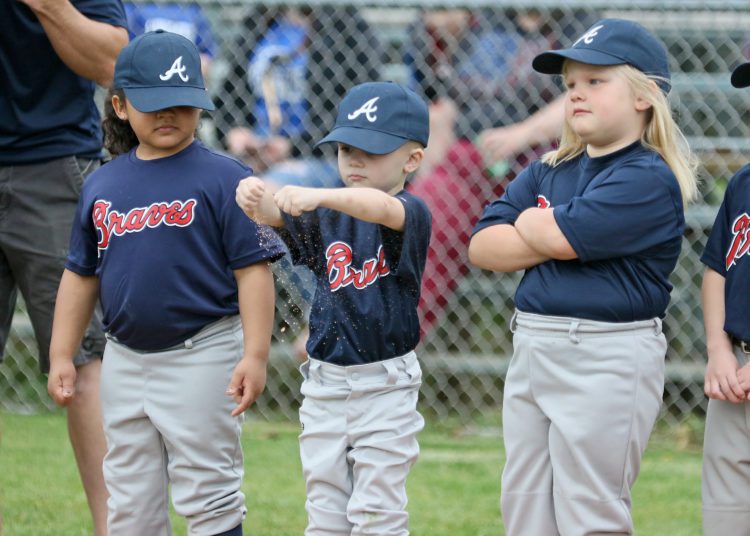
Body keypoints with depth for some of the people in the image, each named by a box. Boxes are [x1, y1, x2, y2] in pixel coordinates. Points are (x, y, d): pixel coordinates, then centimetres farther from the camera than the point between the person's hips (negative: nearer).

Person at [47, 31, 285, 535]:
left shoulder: (224, 178, -8)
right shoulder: (102, 185, 8)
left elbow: (253, 270, -10)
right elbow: (80, 275, 14)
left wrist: (254, 355, -16)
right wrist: (62, 356, 11)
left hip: (202, 358, -6)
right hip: (125, 358, 6)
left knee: (207, 494, 0)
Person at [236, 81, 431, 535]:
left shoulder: (412, 214, -9)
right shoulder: (327, 217, 7)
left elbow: (382, 208, -32)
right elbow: (280, 217, -10)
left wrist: (319, 195, -49)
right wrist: (257, 199, -34)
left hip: (385, 387, -6)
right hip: (324, 384, 6)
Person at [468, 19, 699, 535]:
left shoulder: (649, 178, -11)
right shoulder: (548, 172, 13)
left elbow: (560, 237, -21)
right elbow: (483, 247, 4)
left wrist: (530, 222, 1)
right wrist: (552, 236, -10)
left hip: (606, 364, -8)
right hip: (531, 352, 8)